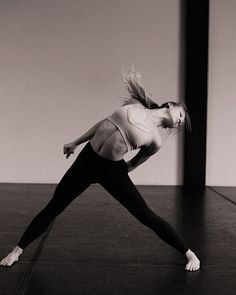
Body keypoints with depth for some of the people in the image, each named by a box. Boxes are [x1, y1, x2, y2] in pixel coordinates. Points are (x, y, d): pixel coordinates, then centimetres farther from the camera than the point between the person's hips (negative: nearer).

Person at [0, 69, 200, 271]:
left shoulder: (155, 140, -8)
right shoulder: (135, 104, 2)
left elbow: (133, 163, 6)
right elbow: (105, 123, 12)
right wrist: (76, 142, 15)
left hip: (111, 170, -3)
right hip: (87, 158, 3)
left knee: (146, 216, -3)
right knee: (54, 206, 6)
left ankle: (190, 254, 16)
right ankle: (18, 250, 23)